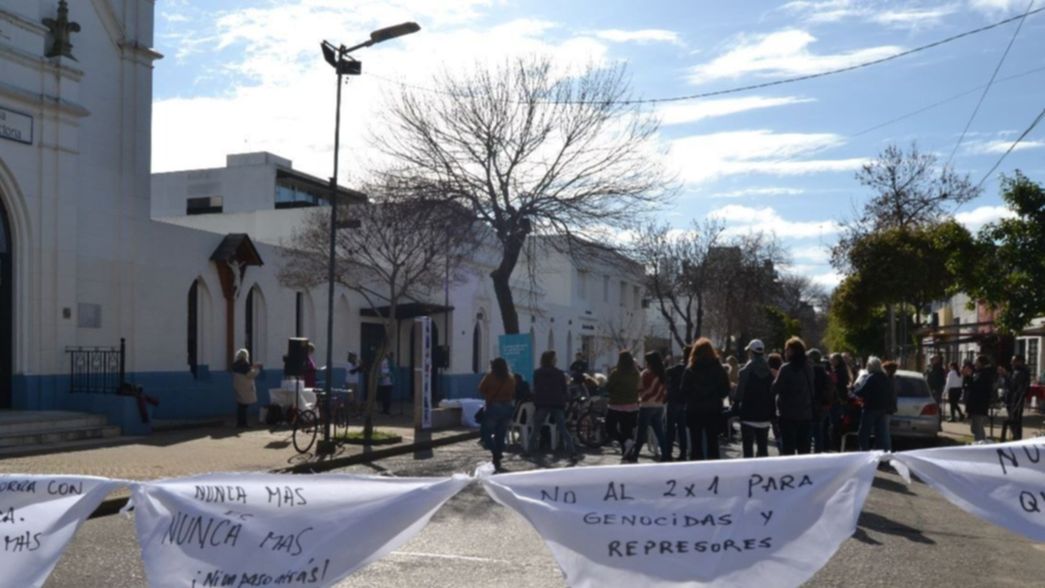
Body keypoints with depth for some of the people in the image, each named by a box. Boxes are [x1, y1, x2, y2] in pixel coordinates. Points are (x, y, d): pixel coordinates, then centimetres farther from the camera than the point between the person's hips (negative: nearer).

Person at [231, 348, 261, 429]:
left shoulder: (236, 364, 10)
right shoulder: (244, 364, -17)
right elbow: (251, 374, -15)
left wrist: (252, 367, 18)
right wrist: (257, 368, -2)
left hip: (238, 388, 9)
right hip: (244, 389, -9)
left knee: (240, 406, 12)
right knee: (243, 406, -5)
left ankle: (240, 423, 14)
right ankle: (242, 423, -5)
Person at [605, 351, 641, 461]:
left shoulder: (616, 373, -14)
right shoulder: (636, 373, 0)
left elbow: (608, 387, -8)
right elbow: (638, 388, 10)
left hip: (616, 406, -5)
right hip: (632, 406, 5)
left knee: (610, 429, 7)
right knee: (627, 430, 12)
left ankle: (626, 441, -16)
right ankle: (626, 453, 12)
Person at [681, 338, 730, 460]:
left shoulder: (690, 370, -8)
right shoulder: (719, 369, -3)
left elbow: (684, 392, -5)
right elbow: (725, 391, 1)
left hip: (694, 411, -2)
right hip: (714, 411, 2)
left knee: (696, 444, 5)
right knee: (712, 443, 10)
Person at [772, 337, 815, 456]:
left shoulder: (786, 368, -12)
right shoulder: (808, 368, 8)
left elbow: (775, 389, -10)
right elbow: (812, 390, 13)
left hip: (788, 414, -6)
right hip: (806, 414, 6)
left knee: (787, 449, -1)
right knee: (803, 449, 12)